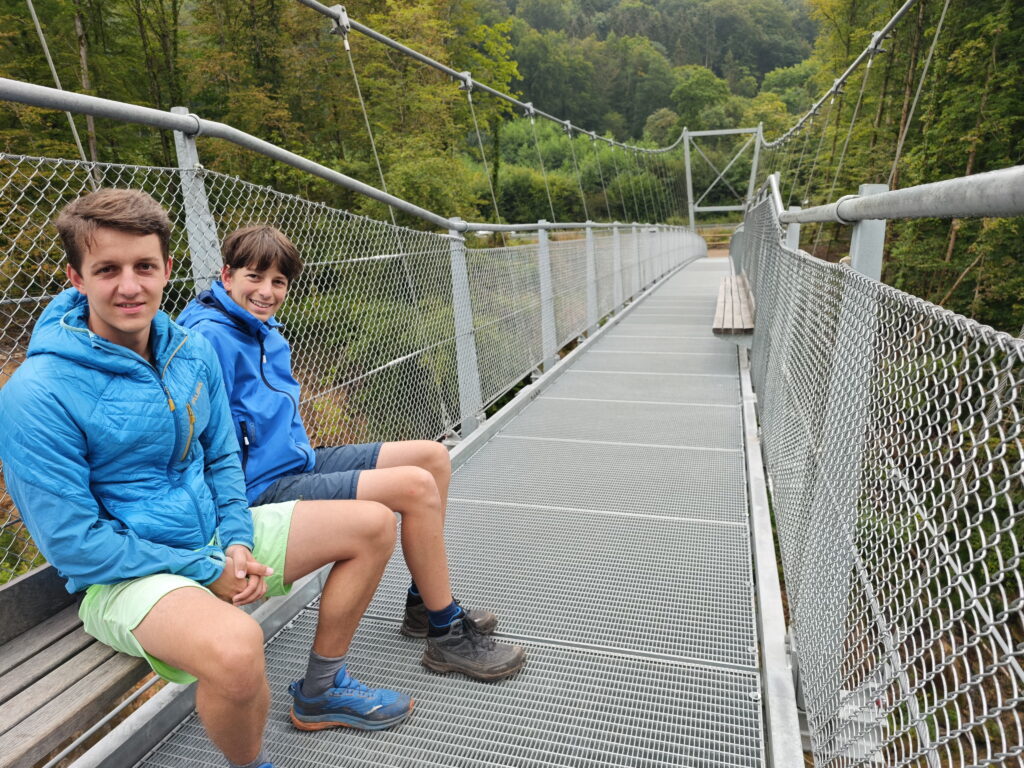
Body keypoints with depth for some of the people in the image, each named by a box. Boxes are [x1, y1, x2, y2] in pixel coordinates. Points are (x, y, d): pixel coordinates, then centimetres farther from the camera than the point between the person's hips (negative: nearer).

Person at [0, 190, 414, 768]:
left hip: (213, 535, 7)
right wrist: (206, 571, -17)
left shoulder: (192, 351, 0)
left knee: (374, 524, 3)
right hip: (123, 573, -7)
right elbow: (72, 544, -17)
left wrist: (239, 542, -6)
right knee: (234, 646, -40)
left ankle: (321, 693, 18)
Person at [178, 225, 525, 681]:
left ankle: (423, 604, 16)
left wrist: (302, 453, 10)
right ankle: (448, 636, -6)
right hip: (262, 489, -10)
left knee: (434, 456, 6)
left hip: (298, 462, 10)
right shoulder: (212, 336, -17)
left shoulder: (267, 331, 12)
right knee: (416, 487, -23)